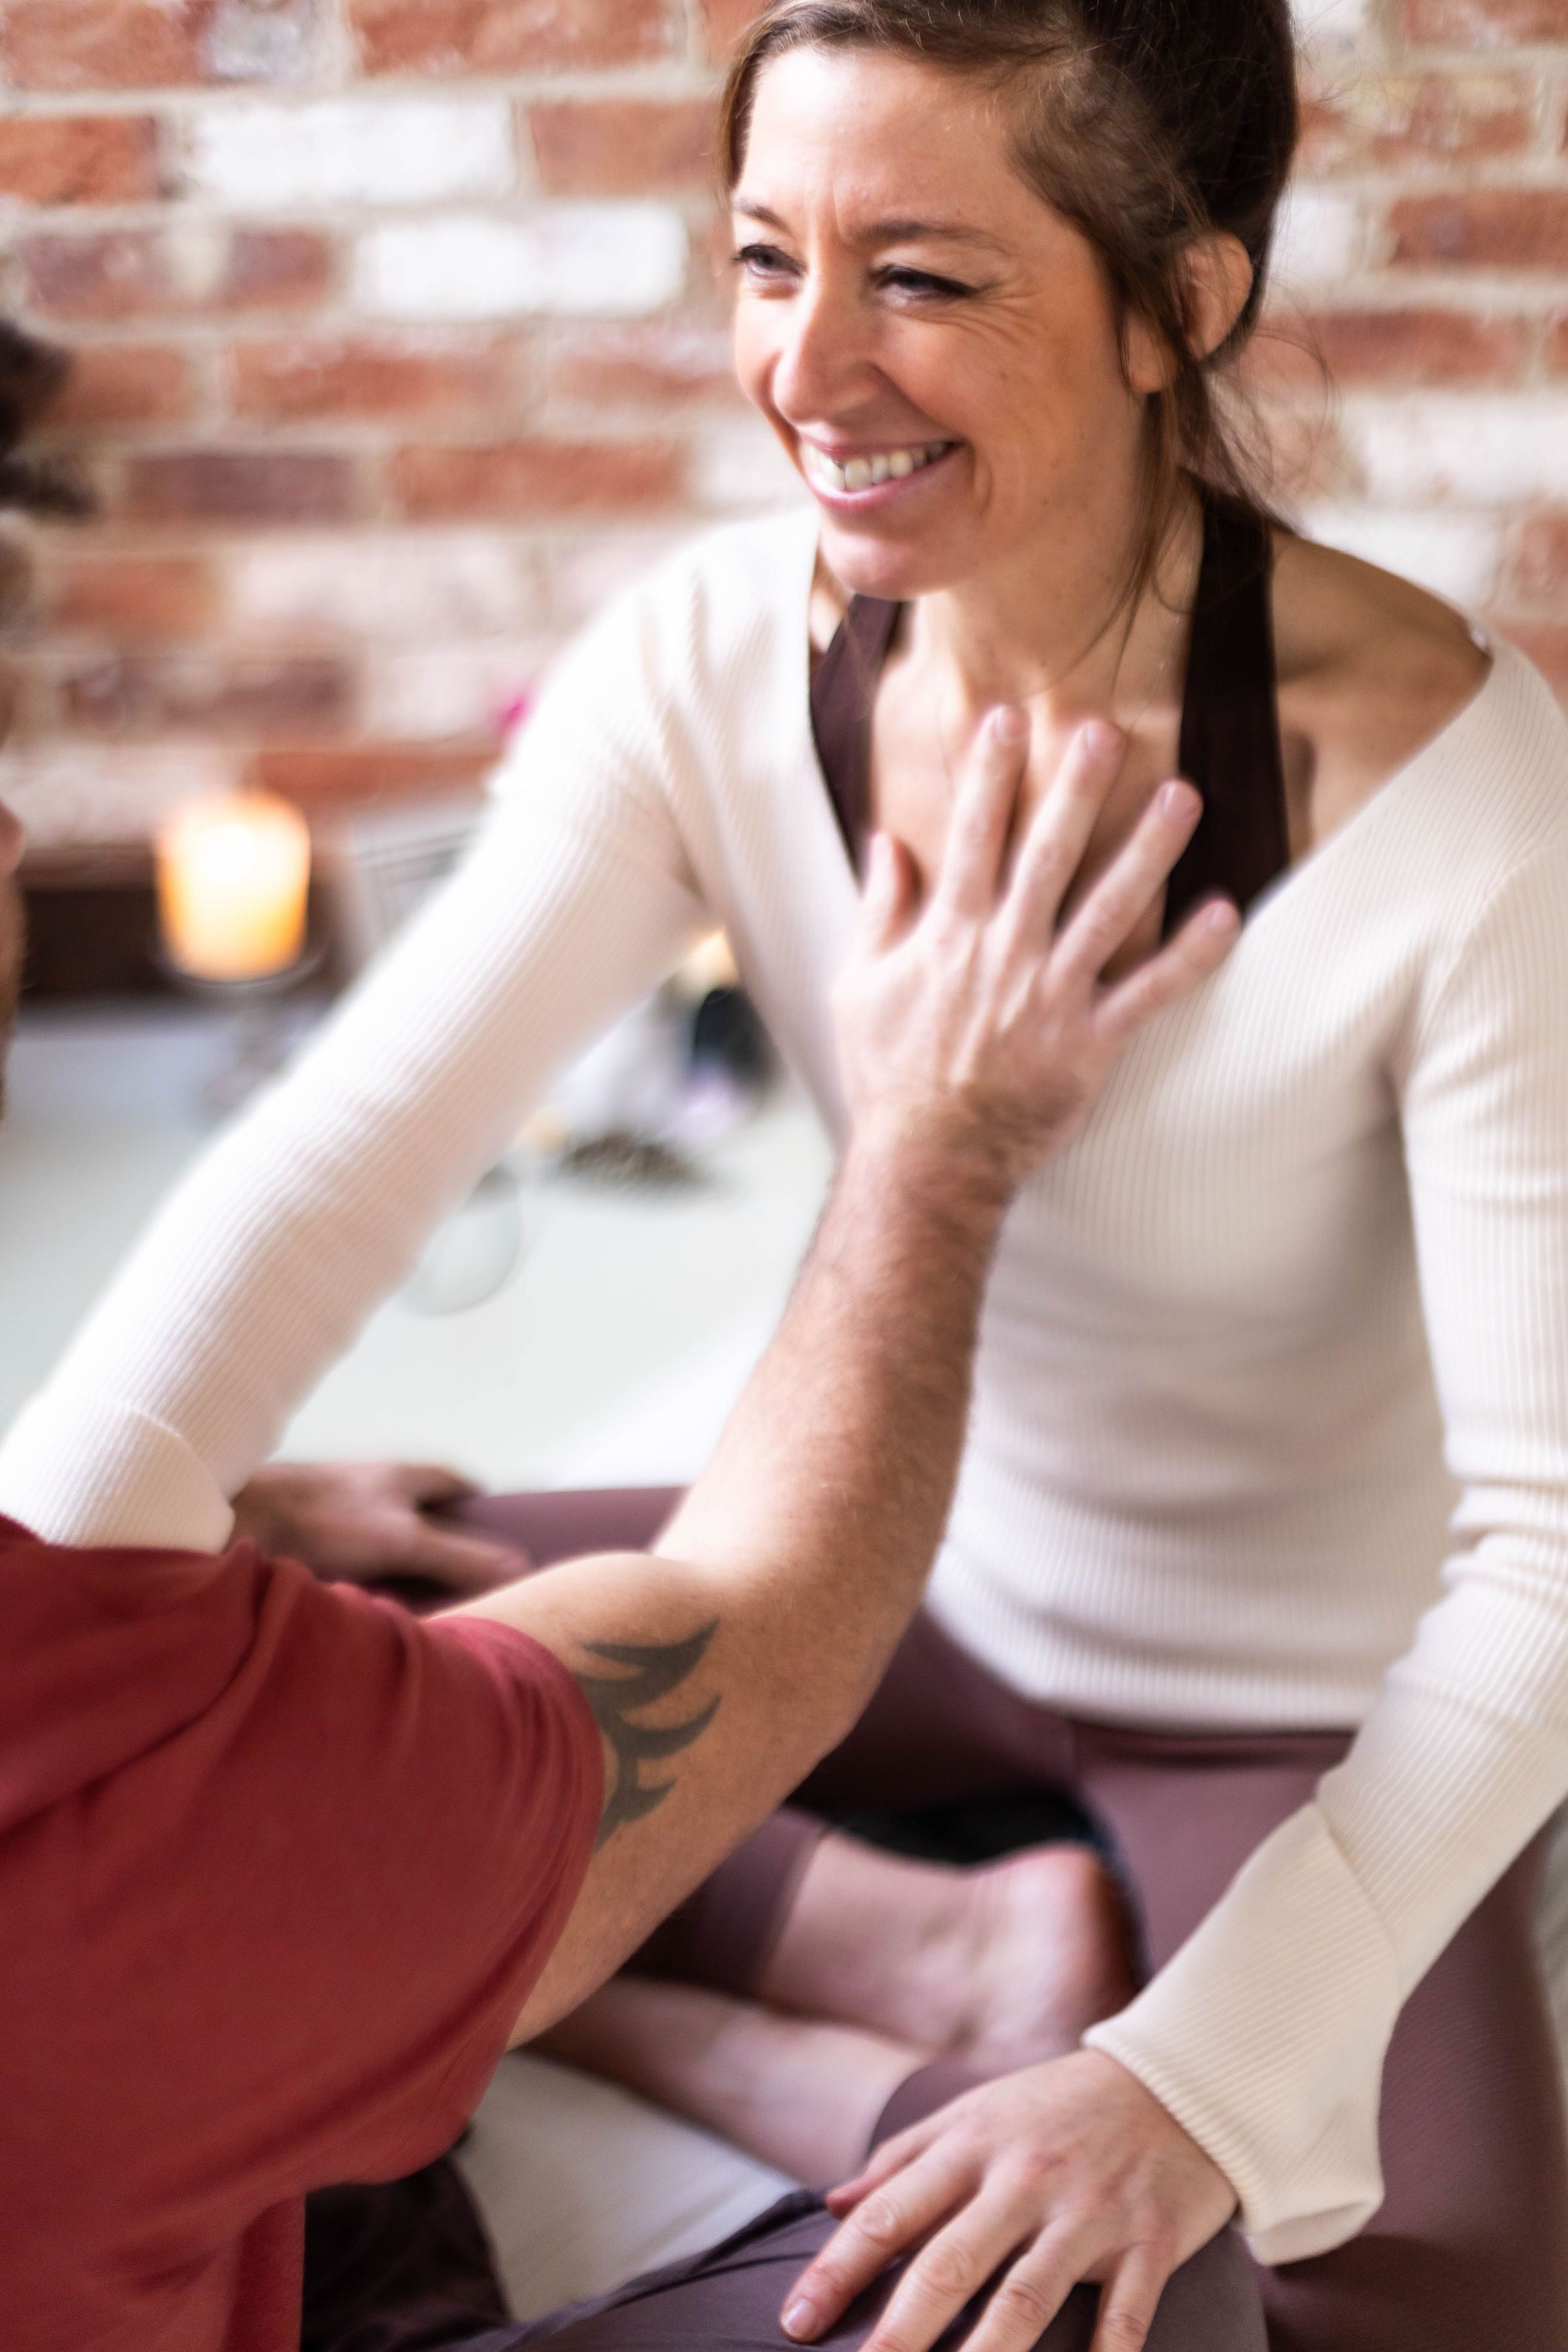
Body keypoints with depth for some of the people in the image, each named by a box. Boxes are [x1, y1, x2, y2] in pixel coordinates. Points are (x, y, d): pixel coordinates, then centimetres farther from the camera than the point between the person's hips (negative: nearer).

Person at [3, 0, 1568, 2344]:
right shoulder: (714, 662, -16)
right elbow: (351, 1147, -19)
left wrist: (1199, 2080, -37)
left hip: (1322, 1699, -4)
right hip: (944, 1578, 4)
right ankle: (944, 1957, -10)